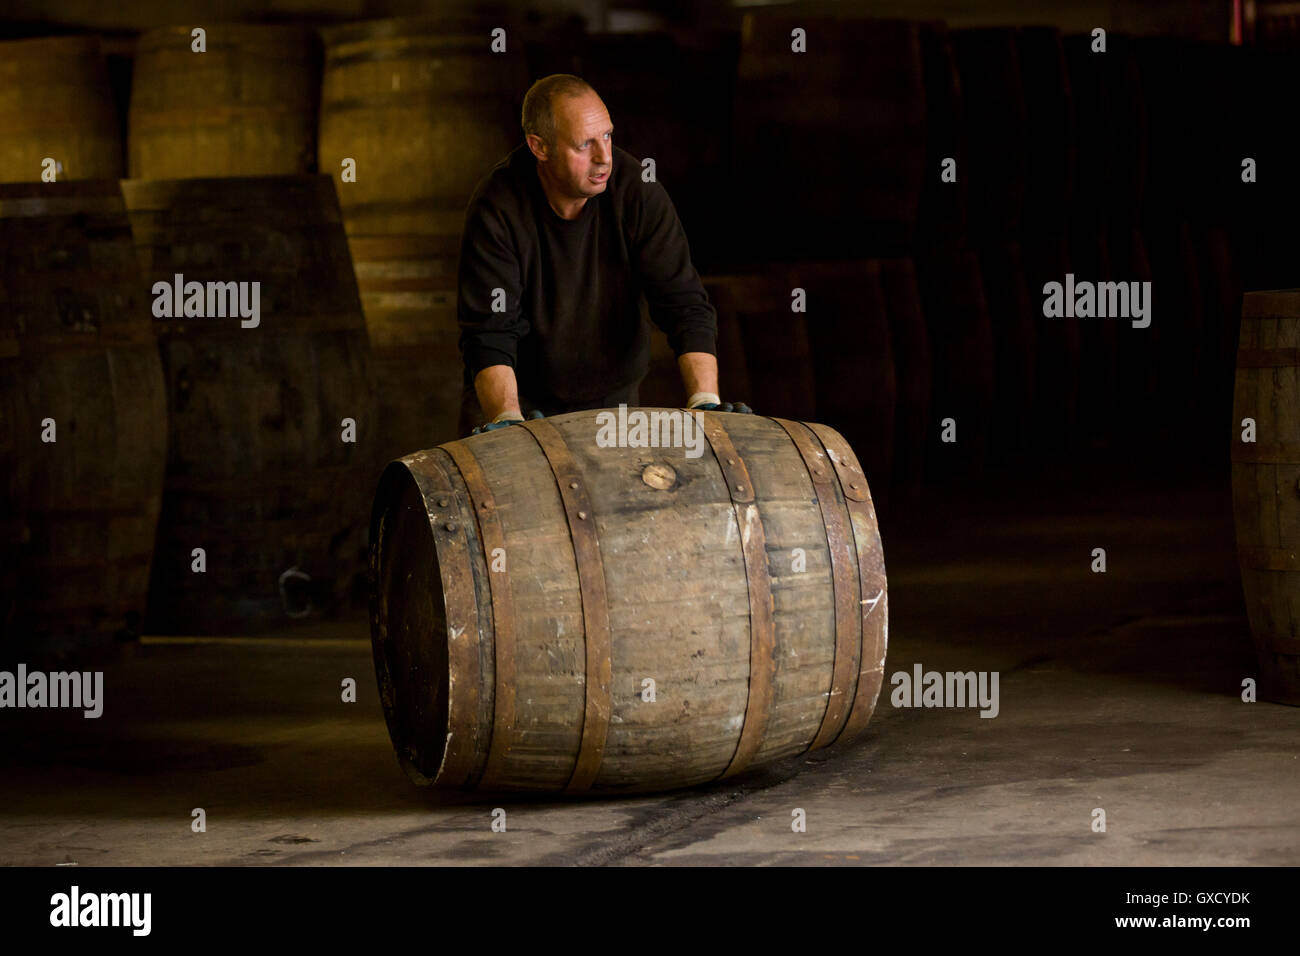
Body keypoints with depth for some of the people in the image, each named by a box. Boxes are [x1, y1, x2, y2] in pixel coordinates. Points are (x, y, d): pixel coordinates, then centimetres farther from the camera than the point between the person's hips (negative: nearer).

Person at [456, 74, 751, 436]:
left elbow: (685, 303, -20)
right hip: (519, 396, -1)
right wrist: (506, 421, -43)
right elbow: (488, 333, -27)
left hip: (610, 395, 2)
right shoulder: (495, 209, -24)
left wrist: (705, 403, -33)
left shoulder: (636, 191, -19)